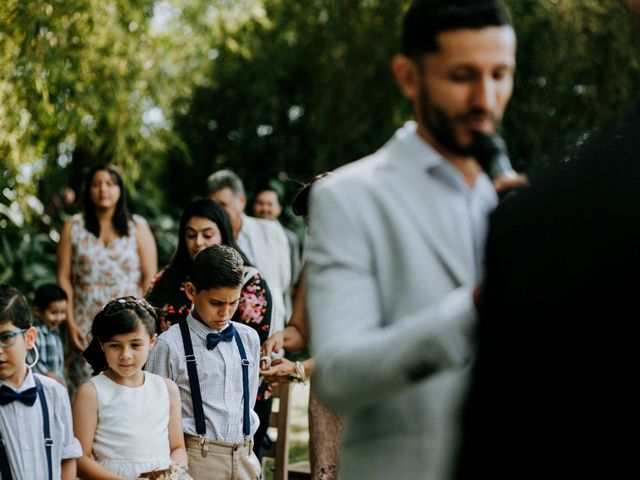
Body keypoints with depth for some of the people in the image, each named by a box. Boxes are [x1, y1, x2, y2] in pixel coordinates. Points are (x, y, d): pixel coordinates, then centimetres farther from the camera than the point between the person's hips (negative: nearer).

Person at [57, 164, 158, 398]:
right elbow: (64, 277, 6)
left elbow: (150, 277, 2)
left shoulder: (138, 227, 7)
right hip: (86, 325, 1)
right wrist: (70, 322, -2)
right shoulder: (73, 227, 8)